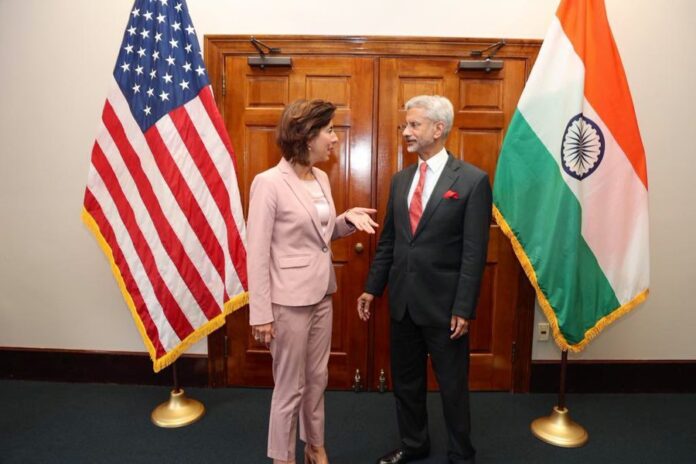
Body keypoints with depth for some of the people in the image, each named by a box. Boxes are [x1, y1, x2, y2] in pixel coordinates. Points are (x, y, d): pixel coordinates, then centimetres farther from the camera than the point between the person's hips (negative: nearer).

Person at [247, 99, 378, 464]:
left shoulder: (322, 178, 5)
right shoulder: (269, 183, -17)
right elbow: (256, 254, -16)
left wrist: (348, 219, -2)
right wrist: (260, 313, -15)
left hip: (321, 295, 7)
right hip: (289, 300, -7)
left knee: (317, 378, 21)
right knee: (290, 387, 9)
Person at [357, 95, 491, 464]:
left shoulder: (472, 180, -9)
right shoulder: (400, 179, 8)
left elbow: (474, 252, -11)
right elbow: (387, 240, 10)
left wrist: (464, 308, -13)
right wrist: (372, 288, 7)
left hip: (443, 304, -5)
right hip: (402, 300, 6)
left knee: (452, 386, 13)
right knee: (405, 381, 19)